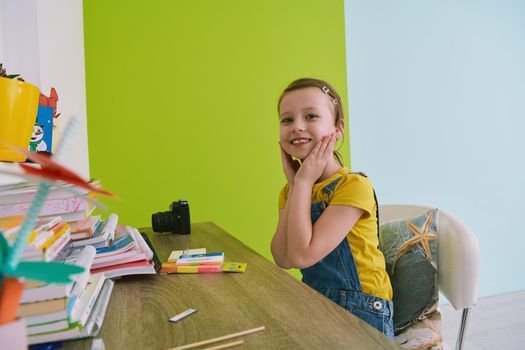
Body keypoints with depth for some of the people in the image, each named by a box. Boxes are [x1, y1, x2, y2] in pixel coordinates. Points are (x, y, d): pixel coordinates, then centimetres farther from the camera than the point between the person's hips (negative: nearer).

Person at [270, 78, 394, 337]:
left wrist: (304, 181, -20)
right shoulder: (291, 190, 1)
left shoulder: (354, 185, -19)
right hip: (314, 300, 5)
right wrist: (294, 184, -12)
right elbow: (283, 260, -11)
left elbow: (302, 256, -25)